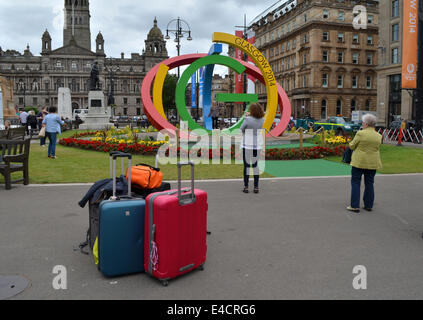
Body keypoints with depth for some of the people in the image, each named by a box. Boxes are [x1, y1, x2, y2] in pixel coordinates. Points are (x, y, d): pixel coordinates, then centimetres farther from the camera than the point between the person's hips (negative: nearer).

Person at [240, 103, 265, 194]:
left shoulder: (248, 119, -19)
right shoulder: (262, 120, -3)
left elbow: (242, 129, -4)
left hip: (248, 145, -4)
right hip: (258, 145, 4)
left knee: (246, 165, 8)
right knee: (255, 165, 14)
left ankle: (246, 187, 10)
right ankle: (256, 187, 14)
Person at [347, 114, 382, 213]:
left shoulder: (360, 134, -13)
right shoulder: (378, 136, 3)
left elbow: (352, 146, -5)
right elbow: (376, 147, 13)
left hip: (359, 161, -5)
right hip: (373, 163, 5)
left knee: (355, 182, 3)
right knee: (369, 183, 12)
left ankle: (355, 206, 1)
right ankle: (369, 205, 18)